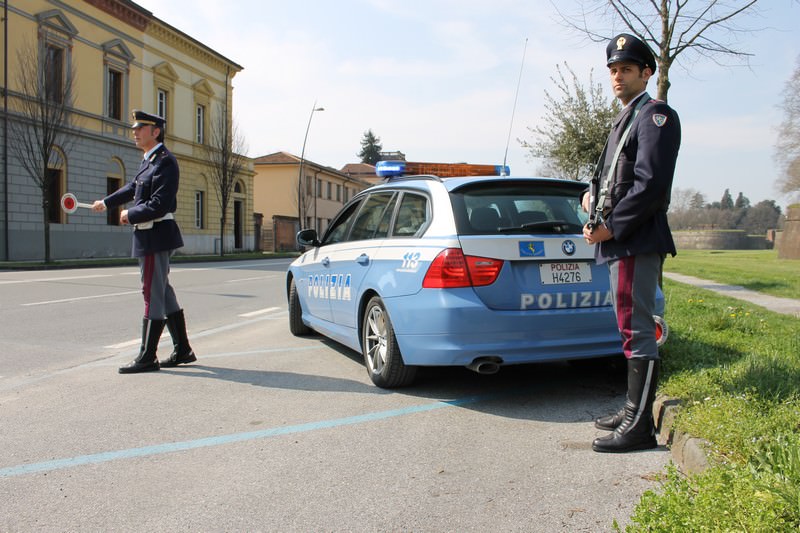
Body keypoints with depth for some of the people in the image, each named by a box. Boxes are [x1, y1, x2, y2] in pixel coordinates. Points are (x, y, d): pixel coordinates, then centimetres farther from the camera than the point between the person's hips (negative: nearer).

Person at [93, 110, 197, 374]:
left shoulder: (165, 162, -15)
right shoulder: (149, 161, 15)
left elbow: (159, 205, -22)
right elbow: (133, 188, 31)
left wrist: (130, 216, -10)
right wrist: (106, 202, 42)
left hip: (155, 236, -10)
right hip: (151, 236, 10)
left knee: (152, 294, -4)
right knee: (164, 293, 13)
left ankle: (147, 357, 3)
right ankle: (183, 350, 21)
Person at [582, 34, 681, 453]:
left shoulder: (654, 115, -8)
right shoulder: (625, 119, 22)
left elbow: (650, 183, -18)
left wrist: (610, 227, -17)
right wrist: (594, 192, 4)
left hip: (637, 241, -10)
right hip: (619, 242, 10)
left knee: (637, 331, -8)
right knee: (631, 329, 15)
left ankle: (639, 427, -3)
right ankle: (633, 411, 25)